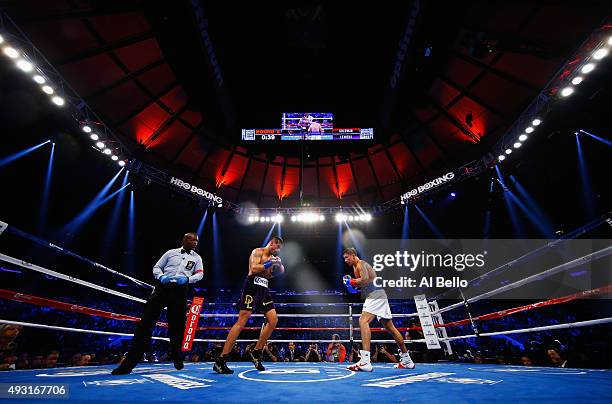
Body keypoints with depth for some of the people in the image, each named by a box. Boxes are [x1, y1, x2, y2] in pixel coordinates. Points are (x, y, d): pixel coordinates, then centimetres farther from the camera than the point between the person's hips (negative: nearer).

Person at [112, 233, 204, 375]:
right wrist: (161, 276, -5)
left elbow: (200, 274, 5)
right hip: (163, 287, 0)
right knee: (146, 322, -7)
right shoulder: (171, 252, 14)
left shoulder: (197, 258, 15)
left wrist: (187, 279, -14)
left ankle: (177, 358, 21)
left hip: (180, 291, 0)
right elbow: (156, 267, 17)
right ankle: (131, 361, -2)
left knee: (177, 325, 2)